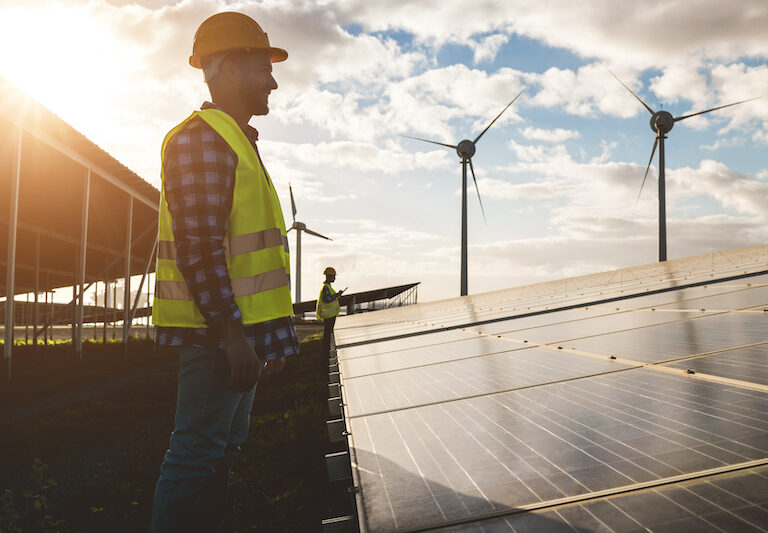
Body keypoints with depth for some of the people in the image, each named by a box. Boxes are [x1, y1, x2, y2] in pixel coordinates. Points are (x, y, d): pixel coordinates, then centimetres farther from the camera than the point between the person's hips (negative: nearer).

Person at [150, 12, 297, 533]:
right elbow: (197, 245, -21)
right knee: (197, 454, -5)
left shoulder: (238, 143, 21)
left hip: (240, 331, 10)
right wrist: (231, 332, -24)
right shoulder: (201, 137, -11)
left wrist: (270, 335, 21)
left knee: (224, 449, 17)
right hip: (217, 330, -10)